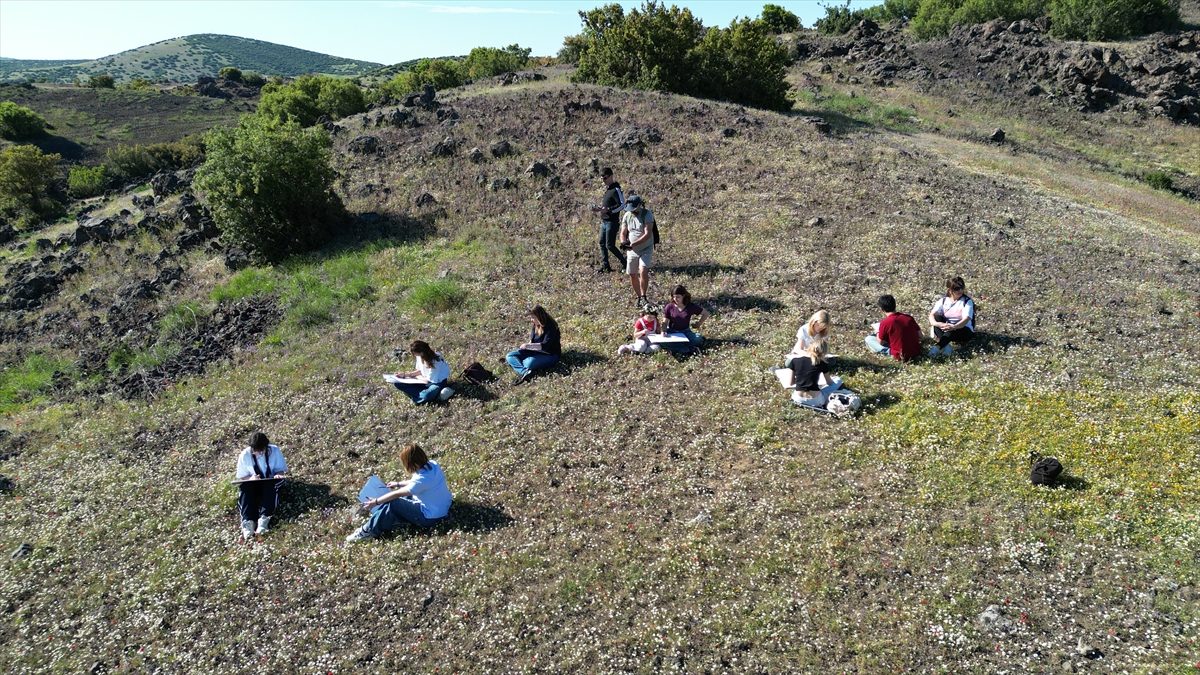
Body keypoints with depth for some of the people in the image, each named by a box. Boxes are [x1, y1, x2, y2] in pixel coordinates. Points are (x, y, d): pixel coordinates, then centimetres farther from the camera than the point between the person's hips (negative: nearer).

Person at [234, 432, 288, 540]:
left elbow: (282, 469, -2)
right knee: (245, 487, -33)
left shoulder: (275, 451, -12)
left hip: (270, 483, 0)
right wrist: (250, 478, -26)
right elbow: (241, 476, -4)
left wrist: (278, 475, -26)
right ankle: (247, 521, -49)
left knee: (271, 485, -35)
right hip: (252, 483, 0)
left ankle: (264, 519, -48)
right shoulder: (245, 455, -12)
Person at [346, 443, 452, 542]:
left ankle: (370, 530, 1)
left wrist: (375, 502, -8)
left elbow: (397, 494, -18)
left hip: (430, 517, -9)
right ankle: (377, 518, 20)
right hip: (441, 508, 9)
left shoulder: (422, 479, -29)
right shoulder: (431, 464, -6)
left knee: (393, 504, -10)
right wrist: (398, 484, 23)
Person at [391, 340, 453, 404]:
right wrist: (404, 374, 6)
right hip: (426, 380, 10)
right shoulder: (420, 356, -4)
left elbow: (429, 380, -18)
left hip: (438, 382, -9)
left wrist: (416, 377, -2)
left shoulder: (434, 361, -26)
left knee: (427, 395, -46)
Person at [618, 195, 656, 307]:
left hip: (646, 249, -5)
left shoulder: (647, 214, -14)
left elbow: (647, 234, -22)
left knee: (643, 271, -23)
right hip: (631, 251, 5)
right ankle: (638, 297, 25)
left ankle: (643, 297, -10)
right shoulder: (627, 215, 1)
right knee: (632, 275, 7)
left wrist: (633, 244, -31)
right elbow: (623, 233, 6)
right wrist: (624, 243, -17)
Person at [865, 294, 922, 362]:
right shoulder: (909, 317, -4)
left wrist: (878, 333, 15)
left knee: (868, 339, 1)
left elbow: (881, 342, -5)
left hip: (901, 356, -7)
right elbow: (920, 336, 5)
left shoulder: (885, 323, -18)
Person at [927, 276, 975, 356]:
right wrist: (937, 323, -39)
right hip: (946, 329, 3)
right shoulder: (943, 301, 0)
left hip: (963, 330, -3)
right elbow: (932, 315, -15)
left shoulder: (967, 301, -6)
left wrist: (954, 327, -44)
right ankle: (946, 346, -43)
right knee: (937, 317, -27)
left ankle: (937, 347, -53)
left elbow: (966, 319, -23)